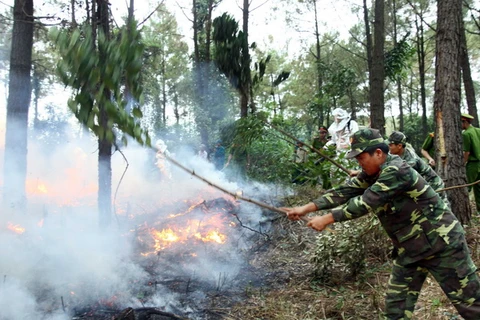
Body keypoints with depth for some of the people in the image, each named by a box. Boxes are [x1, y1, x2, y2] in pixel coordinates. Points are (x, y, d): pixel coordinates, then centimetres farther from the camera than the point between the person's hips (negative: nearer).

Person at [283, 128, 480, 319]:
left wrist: (327, 219, -26)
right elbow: (345, 192, -3)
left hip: (442, 244, -8)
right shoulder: (372, 173, 2)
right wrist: (306, 208, -11)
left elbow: (366, 202, -30)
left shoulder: (397, 171, -26)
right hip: (411, 250, 8)